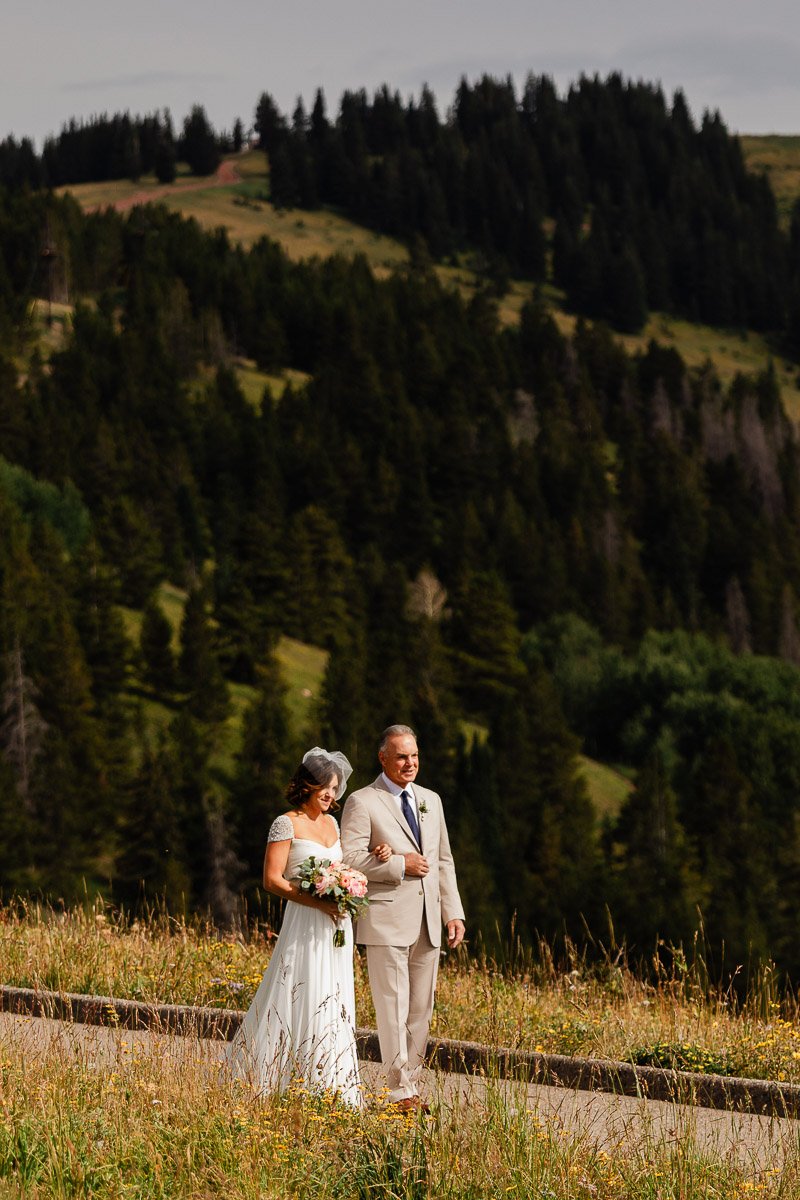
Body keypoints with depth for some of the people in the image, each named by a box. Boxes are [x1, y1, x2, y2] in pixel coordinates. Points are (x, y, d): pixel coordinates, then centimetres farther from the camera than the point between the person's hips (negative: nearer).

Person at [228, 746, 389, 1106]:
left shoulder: (331, 823, 14)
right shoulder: (287, 824, -7)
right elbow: (272, 879, -12)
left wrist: (371, 859, 5)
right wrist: (317, 901, -20)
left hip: (336, 925, 7)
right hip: (305, 926, -7)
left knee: (333, 1007, 6)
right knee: (301, 1003, -9)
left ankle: (331, 1088, 11)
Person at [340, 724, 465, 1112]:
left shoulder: (430, 800, 16)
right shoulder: (362, 803, -4)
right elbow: (349, 858, -13)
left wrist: (453, 912, 12)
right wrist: (400, 865, -15)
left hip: (428, 922, 6)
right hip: (387, 921, -6)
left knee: (421, 1008, 8)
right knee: (393, 1007, -6)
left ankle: (411, 1084, 15)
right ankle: (400, 1091, -2)